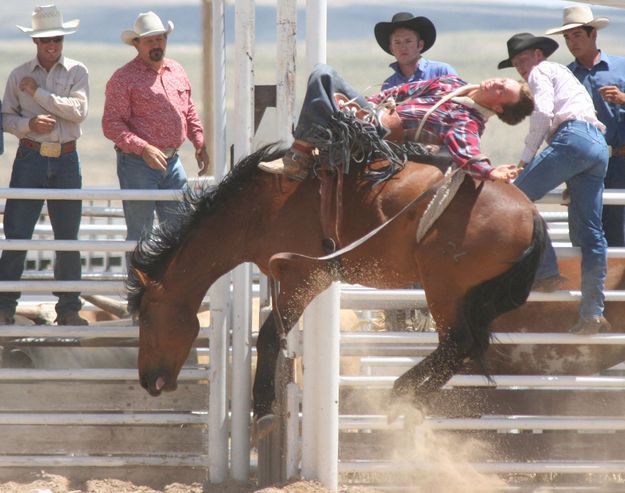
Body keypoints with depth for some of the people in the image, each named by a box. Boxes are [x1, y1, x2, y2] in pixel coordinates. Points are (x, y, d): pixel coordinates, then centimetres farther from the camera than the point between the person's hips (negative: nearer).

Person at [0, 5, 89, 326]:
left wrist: (37, 92, -9)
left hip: (66, 160, 0)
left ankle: (69, 308, 12)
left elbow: (78, 111, -10)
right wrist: (29, 124, -14)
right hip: (30, 158, 0)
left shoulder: (77, 72, 4)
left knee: (68, 237, 4)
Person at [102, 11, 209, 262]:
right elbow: (111, 125, -14)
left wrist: (199, 143, 11)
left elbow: (189, 110, 24)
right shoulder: (124, 78, -8)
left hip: (172, 161, 6)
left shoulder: (177, 71, 13)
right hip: (138, 164, -6)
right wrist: (143, 148, -25)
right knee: (140, 232, -2)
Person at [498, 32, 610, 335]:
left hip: (573, 137, -9)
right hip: (599, 146, 9)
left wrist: (527, 157, -3)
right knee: (587, 232, 4)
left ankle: (546, 272, -13)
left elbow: (543, 113, -7)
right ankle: (592, 314, -1)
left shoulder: (541, 72, 9)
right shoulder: (565, 74, 37)